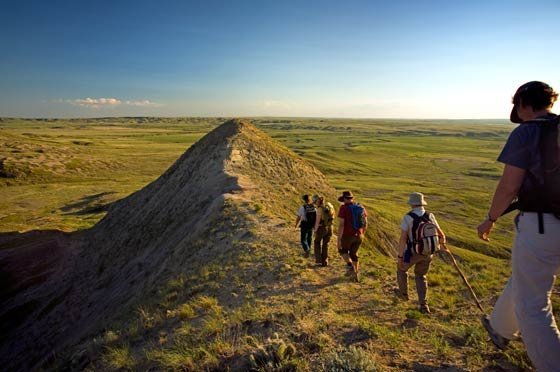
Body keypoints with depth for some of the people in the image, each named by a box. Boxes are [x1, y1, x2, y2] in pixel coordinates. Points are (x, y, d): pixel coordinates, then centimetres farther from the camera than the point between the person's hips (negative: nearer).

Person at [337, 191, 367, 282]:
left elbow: (341, 224, -18)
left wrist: (339, 239, -14)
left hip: (347, 235, -5)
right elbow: (365, 223, 9)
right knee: (354, 253, 23)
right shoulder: (361, 207, 4)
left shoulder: (343, 208, -13)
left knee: (342, 250, 21)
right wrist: (362, 234, 23)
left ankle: (350, 265, -1)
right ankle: (356, 275, 25)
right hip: (359, 235, 5)